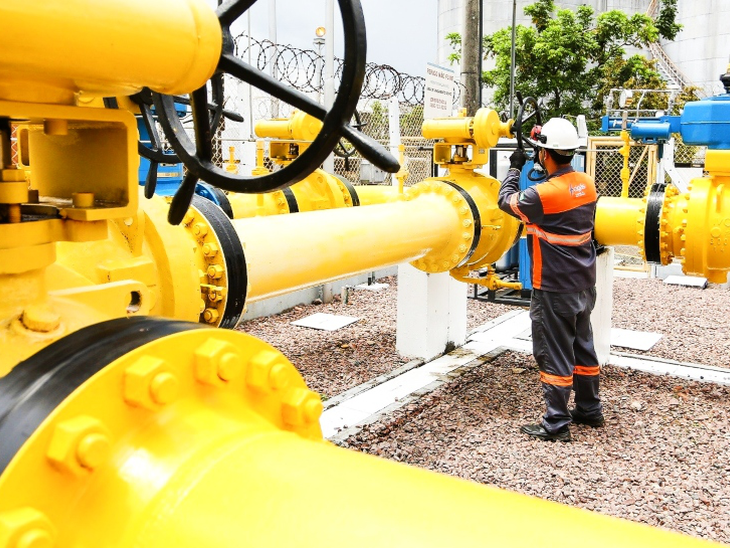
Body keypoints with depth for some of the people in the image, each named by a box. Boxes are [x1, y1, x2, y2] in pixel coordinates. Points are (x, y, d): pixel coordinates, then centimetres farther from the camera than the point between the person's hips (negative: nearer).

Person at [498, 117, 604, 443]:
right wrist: (545, 171, 16)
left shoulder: (542, 195, -23)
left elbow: (507, 200, -5)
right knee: (583, 346, 19)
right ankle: (589, 410, 33)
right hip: (584, 283, 8)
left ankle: (556, 424, 9)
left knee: (554, 354, 1)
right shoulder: (587, 184, -1)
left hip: (555, 289, -8)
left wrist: (515, 167, 10)